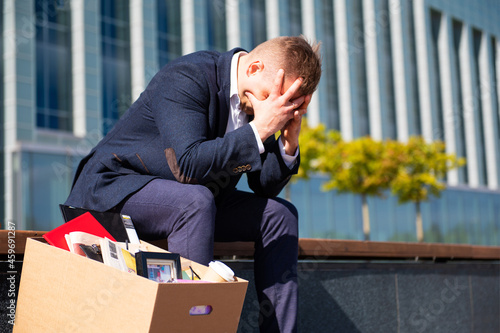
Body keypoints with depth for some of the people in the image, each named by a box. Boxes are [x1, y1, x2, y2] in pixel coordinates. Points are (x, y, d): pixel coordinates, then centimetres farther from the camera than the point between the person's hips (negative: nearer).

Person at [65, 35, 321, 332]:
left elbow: (266, 186, 2)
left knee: (280, 215, -3)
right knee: (195, 201, -37)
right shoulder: (187, 76, -23)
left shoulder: (257, 95, -1)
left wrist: (289, 143, -16)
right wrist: (259, 130, -34)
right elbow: (187, 165, -34)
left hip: (193, 200, 8)